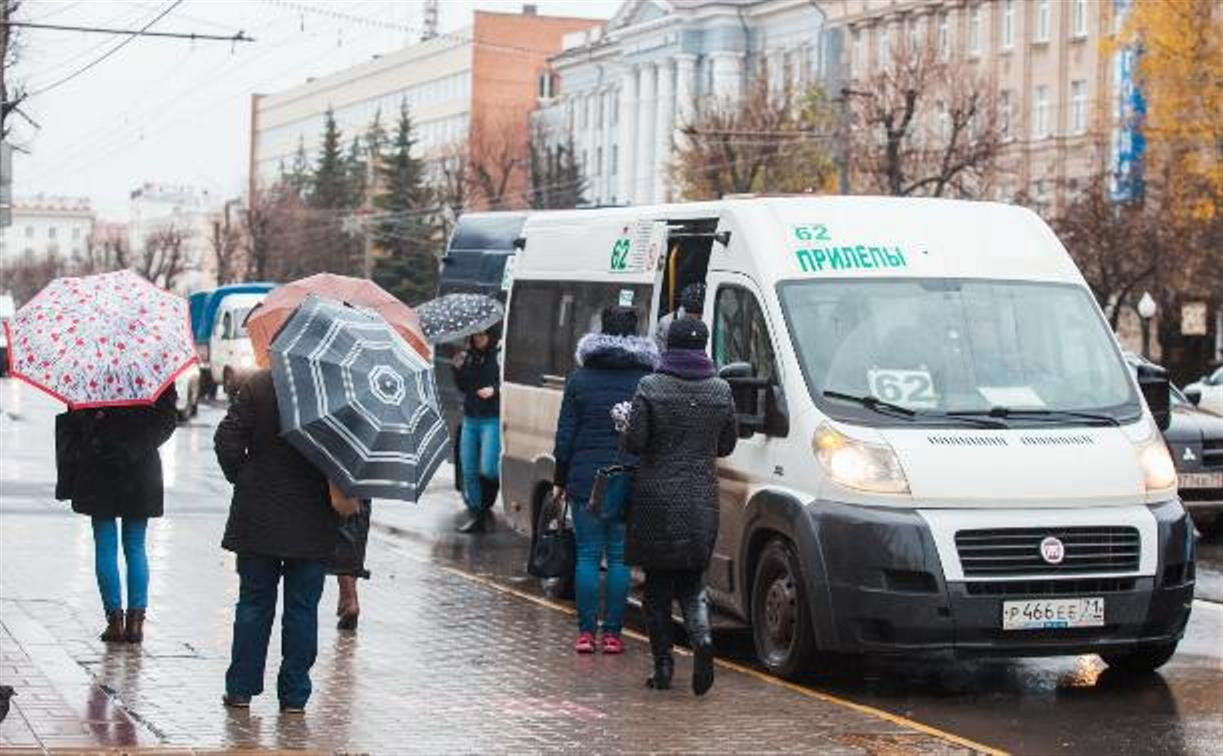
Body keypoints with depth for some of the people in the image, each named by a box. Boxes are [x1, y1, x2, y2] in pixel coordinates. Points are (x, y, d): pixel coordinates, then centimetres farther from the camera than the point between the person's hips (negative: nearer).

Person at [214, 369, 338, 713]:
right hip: (313, 525, 0)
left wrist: (240, 477, 8)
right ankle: (294, 696, 9)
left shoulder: (257, 386, -8)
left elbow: (227, 441, -8)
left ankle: (241, 689, 14)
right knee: (302, 608, 7)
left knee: (254, 603, 11)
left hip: (259, 517, 0)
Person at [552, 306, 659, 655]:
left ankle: (586, 632, 5)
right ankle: (612, 633, 5)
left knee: (587, 554, 6)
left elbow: (565, 436, 4)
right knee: (619, 556, 5)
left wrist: (559, 481, 12)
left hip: (585, 479, 0)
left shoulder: (580, 379, 2)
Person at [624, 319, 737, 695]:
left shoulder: (651, 388, -9)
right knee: (691, 581, 13)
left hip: (656, 498, -3)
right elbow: (727, 445, 8)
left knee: (657, 583, 8)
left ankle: (663, 664, 7)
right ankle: (702, 637, -15)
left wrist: (628, 428, 10)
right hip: (701, 501, 3)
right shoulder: (720, 391, 1)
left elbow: (634, 442, -12)